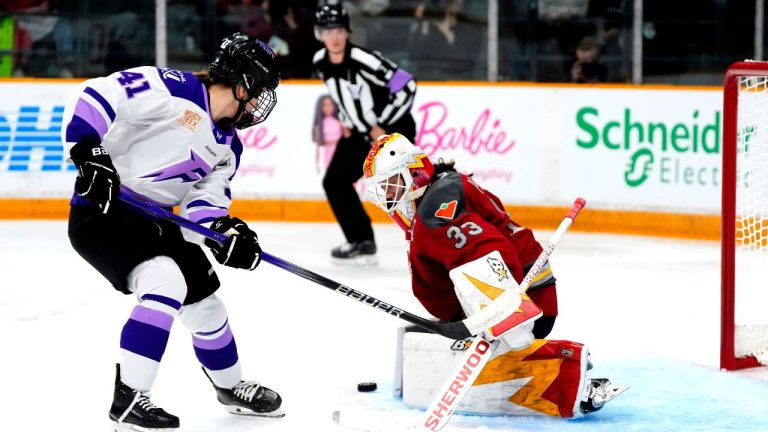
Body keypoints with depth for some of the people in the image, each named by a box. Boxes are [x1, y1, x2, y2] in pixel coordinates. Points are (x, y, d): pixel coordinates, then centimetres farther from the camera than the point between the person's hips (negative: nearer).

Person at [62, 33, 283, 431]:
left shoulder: (227, 147, 10)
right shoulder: (174, 90, -18)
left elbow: (205, 199, 5)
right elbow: (93, 96, -23)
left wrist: (225, 230, -15)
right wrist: (88, 152, -31)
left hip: (153, 222, 9)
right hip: (100, 212, -9)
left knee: (205, 304, 16)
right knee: (166, 282, -28)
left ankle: (230, 387, 43)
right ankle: (128, 400, -23)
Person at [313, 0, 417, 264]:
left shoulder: (364, 60, -27)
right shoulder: (321, 62, -4)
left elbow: (406, 86, -26)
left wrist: (382, 125, -21)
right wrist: (346, 120, 9)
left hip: (393, 129, -8)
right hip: (359, 131, 8)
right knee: (335, 181, 7)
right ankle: (362, 243, 15)